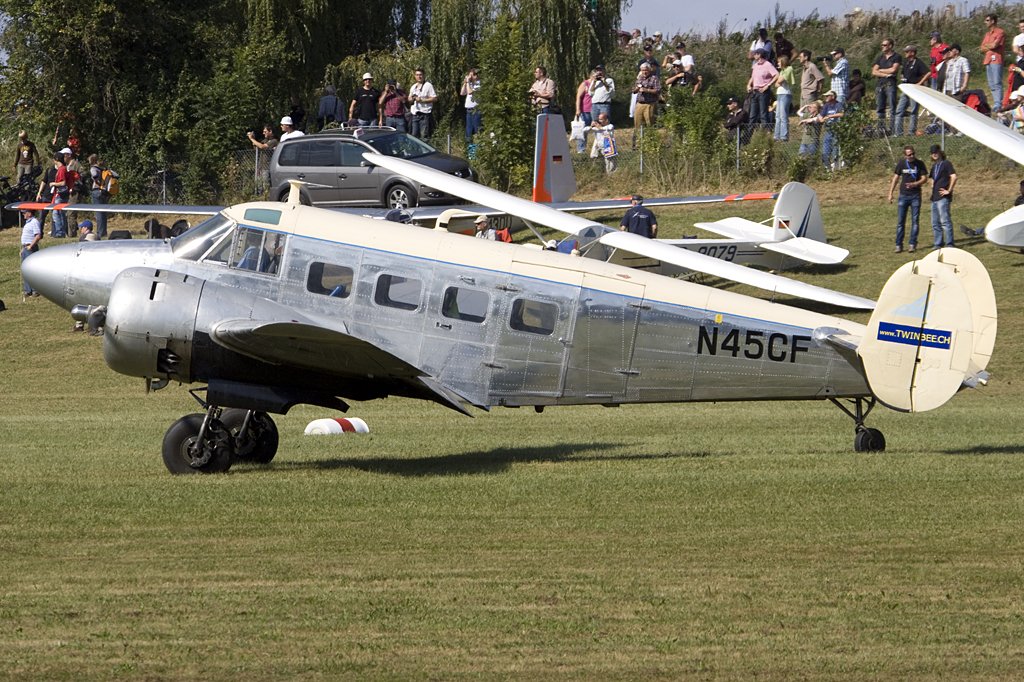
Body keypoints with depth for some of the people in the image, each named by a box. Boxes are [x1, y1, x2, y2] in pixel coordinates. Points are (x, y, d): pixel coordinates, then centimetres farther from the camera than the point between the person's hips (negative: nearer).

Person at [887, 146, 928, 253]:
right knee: (900, 221, 0)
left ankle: (913, 244, 7)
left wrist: (914, 184, -21)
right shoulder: (901, 164, 0)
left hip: (915, 196, -1)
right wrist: (890, 193, 2)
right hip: (903, 195, 1)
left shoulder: (919, 164, -3)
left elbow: (924, 179, -3)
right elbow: (895, 178, 7)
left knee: (915, 220, 1)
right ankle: (898, 245, 5)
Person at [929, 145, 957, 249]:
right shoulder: (934, 166, 20)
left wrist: (948, 191, -16)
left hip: (943, 197, -9)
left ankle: (949, 243, -10)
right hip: (934, 197, 9)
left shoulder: (946, 164, -6)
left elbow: (953, 177, -17)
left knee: (945, 221, -11)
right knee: (935, 223, 10)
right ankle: (938, 243, 15)